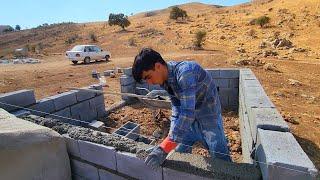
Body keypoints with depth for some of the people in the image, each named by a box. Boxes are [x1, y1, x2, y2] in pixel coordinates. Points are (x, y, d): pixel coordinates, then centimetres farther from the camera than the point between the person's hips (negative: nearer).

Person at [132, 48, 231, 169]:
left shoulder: (185, 73, -32)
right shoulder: (166, 79, -6)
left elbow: (188, 113, -37)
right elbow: (177, 110, -1)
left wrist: (164, 148, -35)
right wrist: (173, 135, -11)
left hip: (209, 120, -7)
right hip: (189, 120, 7)